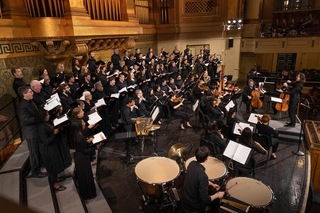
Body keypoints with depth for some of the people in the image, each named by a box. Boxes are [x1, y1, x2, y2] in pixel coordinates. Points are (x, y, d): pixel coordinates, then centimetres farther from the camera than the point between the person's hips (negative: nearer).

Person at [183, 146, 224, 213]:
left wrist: (211, 184, 7)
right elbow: (205, 200, -28)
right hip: (193, 206, -6)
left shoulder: (192, 164, -12)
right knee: (216, 200, 14)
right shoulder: (202, 175, -35)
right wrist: (217, 195, -12)